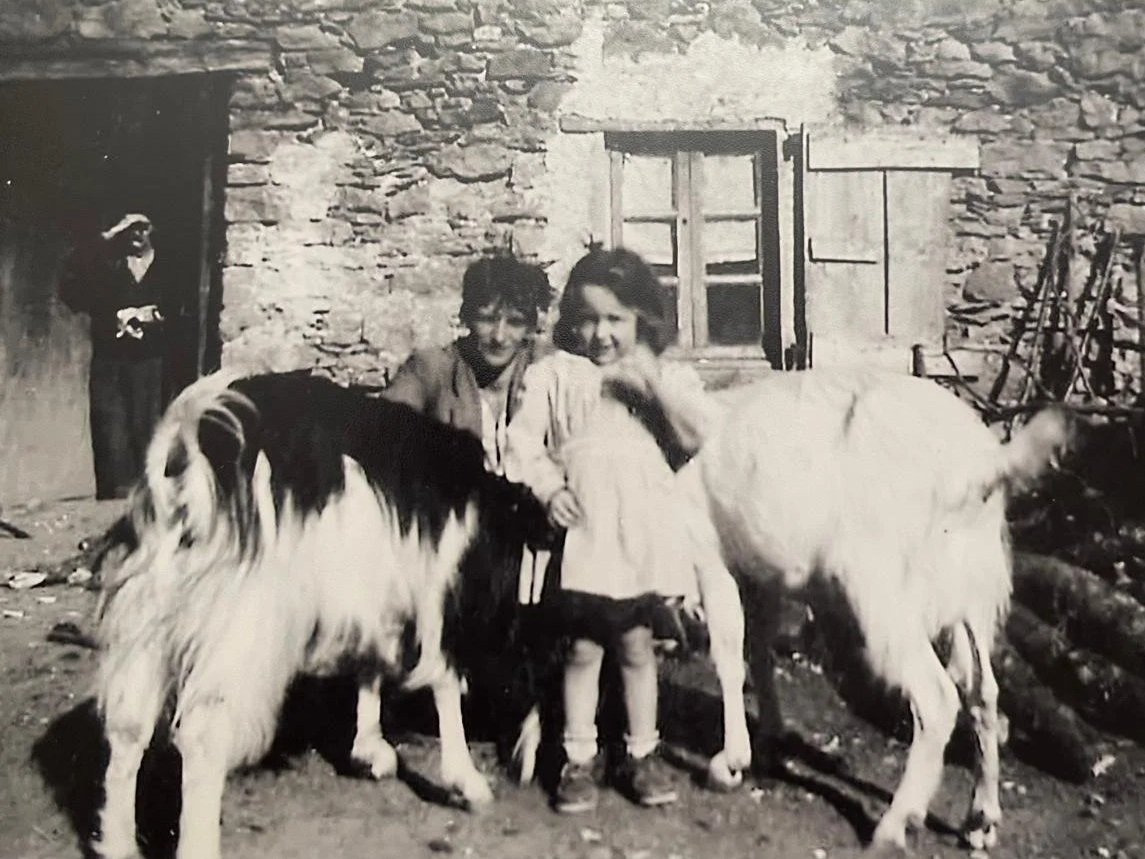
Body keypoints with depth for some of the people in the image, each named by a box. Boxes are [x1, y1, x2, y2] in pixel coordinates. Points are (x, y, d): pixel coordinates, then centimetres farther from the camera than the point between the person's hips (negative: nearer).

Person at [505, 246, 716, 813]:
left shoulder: (666, 378, 9)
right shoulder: (555, 375, 6)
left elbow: (695, 439, -4)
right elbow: (522, 438, 2)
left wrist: (655, 383, -15)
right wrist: (548, 488, -12)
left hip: (643, 530, 1)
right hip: (582, 528, -1)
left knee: (636, 643, 10)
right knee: (582, 647, 6)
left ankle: (641, 754, 25)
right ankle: (578, 760, 18)